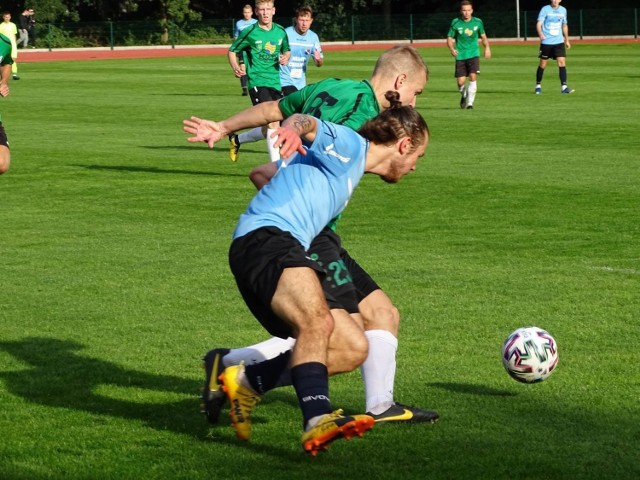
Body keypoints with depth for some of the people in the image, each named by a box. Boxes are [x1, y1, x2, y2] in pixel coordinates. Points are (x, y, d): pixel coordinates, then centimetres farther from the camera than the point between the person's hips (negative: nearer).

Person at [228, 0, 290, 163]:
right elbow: (232, 50, 5)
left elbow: (287, 50, 24)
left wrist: (286, 57, 1)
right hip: (257, 81, -6)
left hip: (275, 82, 6)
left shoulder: (280, 32, 8)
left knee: (267, 130, 10)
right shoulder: (249, 32, -5)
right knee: (272, 122, -20)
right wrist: (236, 68, -13)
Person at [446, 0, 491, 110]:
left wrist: (487, 47, -2)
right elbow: (449, 38, 2)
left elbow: (483, 36, 15)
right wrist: (452, 49, -17)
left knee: (473, 77, -18)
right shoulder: (456, 23, -3)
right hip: (460, 56, 0)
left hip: (473, 55, 0)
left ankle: (470, 103, -10)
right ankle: (464, 96, 32)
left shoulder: (477, 22, 1)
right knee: (461, 82, -2)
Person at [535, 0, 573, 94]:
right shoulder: (545, 9, -7)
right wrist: (540, 34, -35)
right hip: (546, 42, -3)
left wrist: (567, 40, 22)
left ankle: (564, 87, -13)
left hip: (559, 41, 3)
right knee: (543, 64, 6)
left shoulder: (563, 10, 7)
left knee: (562, 62, -11)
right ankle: (538, 85, 23)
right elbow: (539, 24, -16)